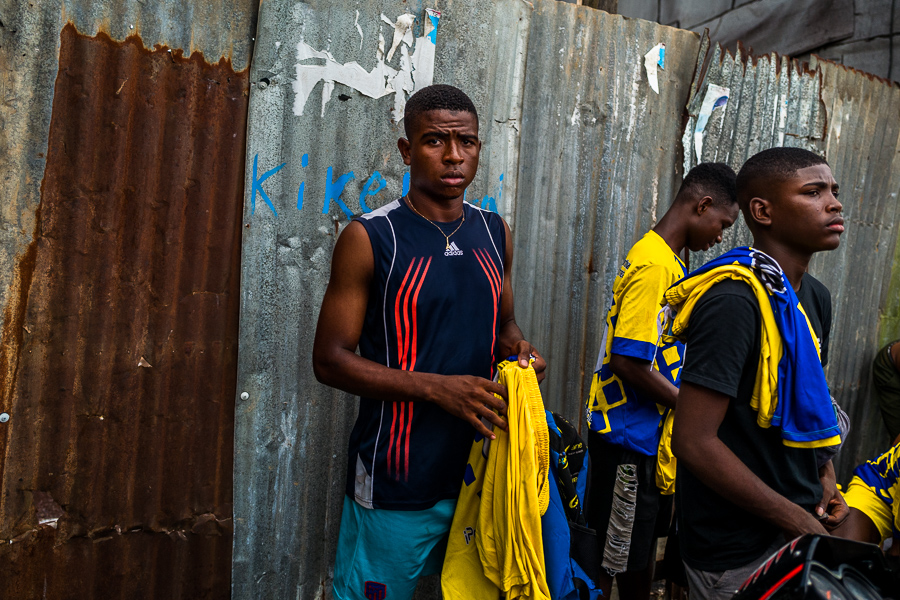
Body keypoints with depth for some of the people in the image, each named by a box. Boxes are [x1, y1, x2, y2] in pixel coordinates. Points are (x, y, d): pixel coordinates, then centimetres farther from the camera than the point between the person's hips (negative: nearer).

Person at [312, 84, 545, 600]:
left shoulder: (495, 233, 6)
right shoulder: (370, 239, -10)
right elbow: (330, 359, -12)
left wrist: (518, 347, -5)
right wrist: (437, 388, -21)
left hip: (481, 469, 5)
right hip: (396, 483, -5)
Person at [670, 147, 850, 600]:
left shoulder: (815, 297, 5)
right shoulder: (733, 303, -24)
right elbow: (693, 440, -27)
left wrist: (823, 472, 5)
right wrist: (798, 521, -18)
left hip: (796, 525, 8)